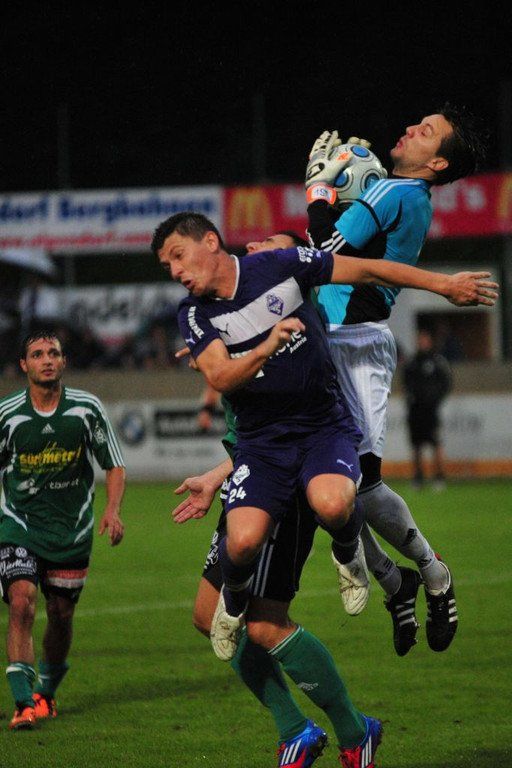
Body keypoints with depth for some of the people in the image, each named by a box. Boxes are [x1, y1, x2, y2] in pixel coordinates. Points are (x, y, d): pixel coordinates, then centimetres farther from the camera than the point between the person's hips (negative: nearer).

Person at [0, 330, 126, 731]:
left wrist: (112, 510, -12)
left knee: (61, 615, 10)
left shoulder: (87, 408, -4)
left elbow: (114, 465, 3)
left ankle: (47, 691, 35)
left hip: (72, 530, 1)